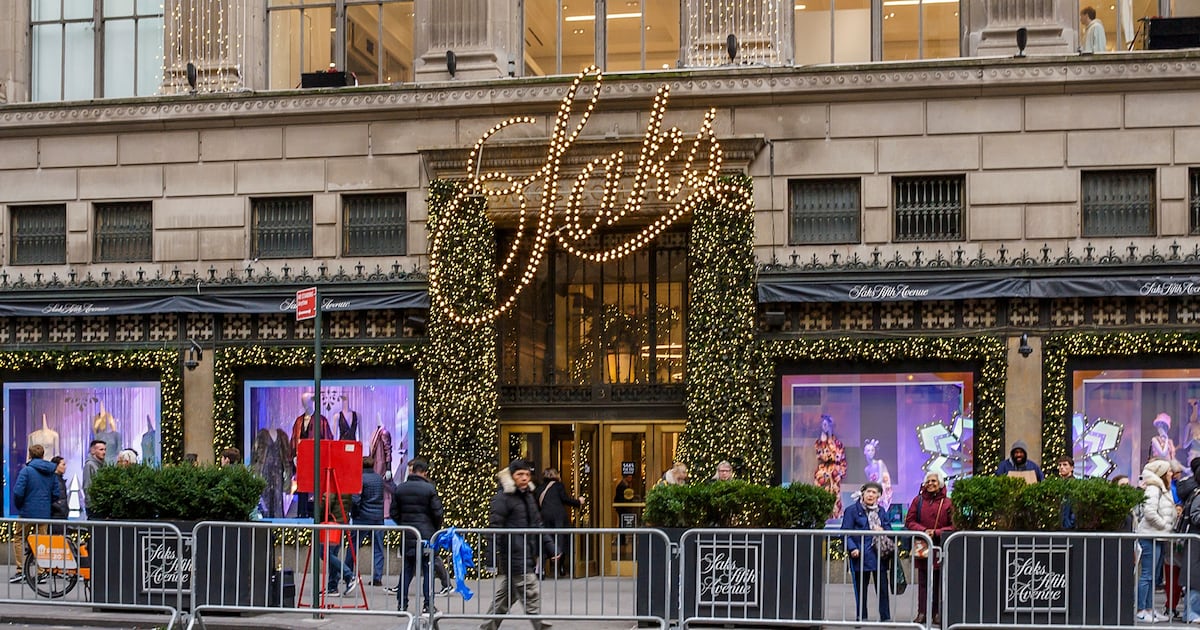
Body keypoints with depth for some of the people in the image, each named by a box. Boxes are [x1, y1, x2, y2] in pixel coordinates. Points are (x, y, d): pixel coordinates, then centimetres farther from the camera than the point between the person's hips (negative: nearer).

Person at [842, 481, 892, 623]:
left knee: (883, 588, 4)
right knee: (861, 589, 4)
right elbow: (846, 532, -6)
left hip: (880, 555, 4)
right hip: (861, 556, -4)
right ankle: (861, 618, 13)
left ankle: (886, 617, 10)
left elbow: (889, 529, 18)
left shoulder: (881, 511, 14)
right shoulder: (852, 510, -1)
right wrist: (852, 548, -18)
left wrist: (883, 530, -5)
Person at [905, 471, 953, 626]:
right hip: (922, 547, 2)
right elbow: (909, 522, 5)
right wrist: (923, 530, -11)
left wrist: (936, 533, -13)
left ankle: (938, 613, 6)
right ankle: (922, 613, 5)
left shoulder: (947, 503, 0)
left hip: (940, 548, -2)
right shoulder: (918, 500, 7)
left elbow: (953, 526, -2)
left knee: (939, 582, 1)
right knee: (923, 582, 4)